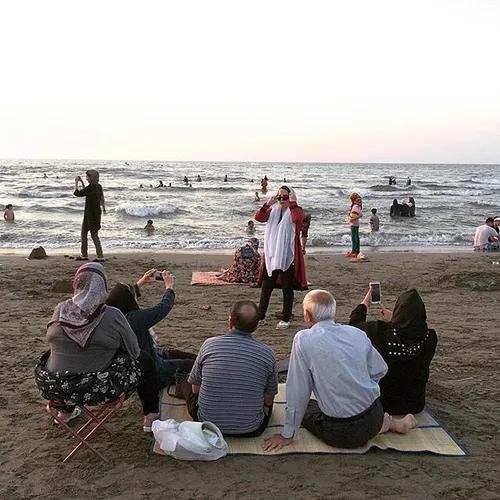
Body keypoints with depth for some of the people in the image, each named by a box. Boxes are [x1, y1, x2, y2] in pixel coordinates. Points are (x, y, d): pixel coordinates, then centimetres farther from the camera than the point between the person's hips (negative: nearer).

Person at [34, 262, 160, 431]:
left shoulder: (60, 310, -5)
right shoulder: (112, 316, -16)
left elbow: (53, 341, 11)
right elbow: (133, 352, -6)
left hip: (54, 388, 5)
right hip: (97, 392, -4)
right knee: (144, 359, 16)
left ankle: (66, 411, 46)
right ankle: (151, 417, 22)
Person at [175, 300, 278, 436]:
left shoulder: (209, 344, -10)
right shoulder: (267, 353, -11)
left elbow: (195, 389, 3)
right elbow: (268, 400, 1)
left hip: (207, 424, 0)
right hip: (250, 430, 0)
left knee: (187, 385, 26)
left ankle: (181, 386, 58)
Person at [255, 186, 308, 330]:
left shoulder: (295, 211, -2)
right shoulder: (273, 210, 11)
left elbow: (298, 218, -26)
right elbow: (258, 217, -4)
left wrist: (292, 203, -22)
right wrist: (268, 204, -15)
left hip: (288, 256, -4)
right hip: (272, 254, 4)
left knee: (287, 288, 4)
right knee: (266, 286, 9)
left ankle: (286, 319, 14)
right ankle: (260, 315, 21)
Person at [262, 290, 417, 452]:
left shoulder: (303, 339, -12)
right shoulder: (358, 333, 1)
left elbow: (297, 391, -9)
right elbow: (380, 371, 11)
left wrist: (288, 435, 1)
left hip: (342, 433, -7)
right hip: (374, 417, 7)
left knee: (302, 408, 21)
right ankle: (391, 423, 14)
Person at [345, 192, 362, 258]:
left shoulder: (356, 206, -17)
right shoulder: (355, 205, 12)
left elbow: (361, 214, -26)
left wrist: (353, 219, -23)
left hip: (354, 224, -10)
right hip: (356, 224, 10)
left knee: (354, 238, -9)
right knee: (356, 238, 12)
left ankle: (353, 252, -8)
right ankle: (357, 252, 18)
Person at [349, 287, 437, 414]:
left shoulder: (380, 331, -26)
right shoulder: (430, 337, -19)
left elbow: (354, 324, -4)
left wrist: (364, 304, 14)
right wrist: (391, 321, 18)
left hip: (383, 404, -3)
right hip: (415, 404, 3)